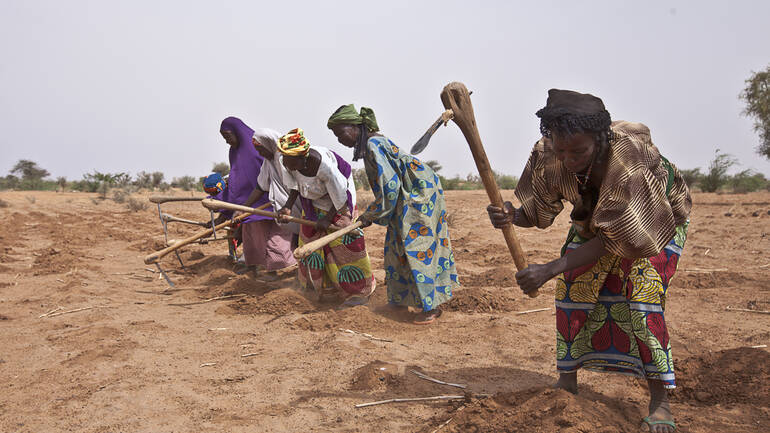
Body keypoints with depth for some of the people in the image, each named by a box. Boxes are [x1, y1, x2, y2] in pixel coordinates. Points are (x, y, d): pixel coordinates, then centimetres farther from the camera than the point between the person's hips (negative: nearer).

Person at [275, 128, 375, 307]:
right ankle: (316, 279, 34)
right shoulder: (289, 162, -23)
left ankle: (359, 292, -2)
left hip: (336, 204, -7)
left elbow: (339, 196, -26)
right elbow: (295, 186, -3)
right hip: (313, 201, 7)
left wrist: (327, 219, -21)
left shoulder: (324, 166, -41)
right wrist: (288, 206, -15)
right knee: (310, 237, 14)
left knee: (343, 242, -9)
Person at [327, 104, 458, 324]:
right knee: (398, 246, 13)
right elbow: (384, 182, 18)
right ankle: (400, 300, 22)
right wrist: (371, 213, 16)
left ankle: (431, 306, -5)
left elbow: (390, 185, -24)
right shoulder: (370, 143, 10)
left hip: (420, 191, -11)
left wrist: (371, 215, -14)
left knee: (415, 247, -10)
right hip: (408, 193, 11)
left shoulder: (372, 145, -21)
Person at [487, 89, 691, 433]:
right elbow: (538, 210, -17)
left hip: (661, 216, -5)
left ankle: (659, 399, -3)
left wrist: (551, 269, -43)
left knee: (642, 297, -18)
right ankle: (567, 381, 13)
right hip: (594, 217, 5)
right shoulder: (548, 154, -28)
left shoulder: (629, 156, -42)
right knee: (573, 288, -4)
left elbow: (611, 239, -37)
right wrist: (512, 217, -41)